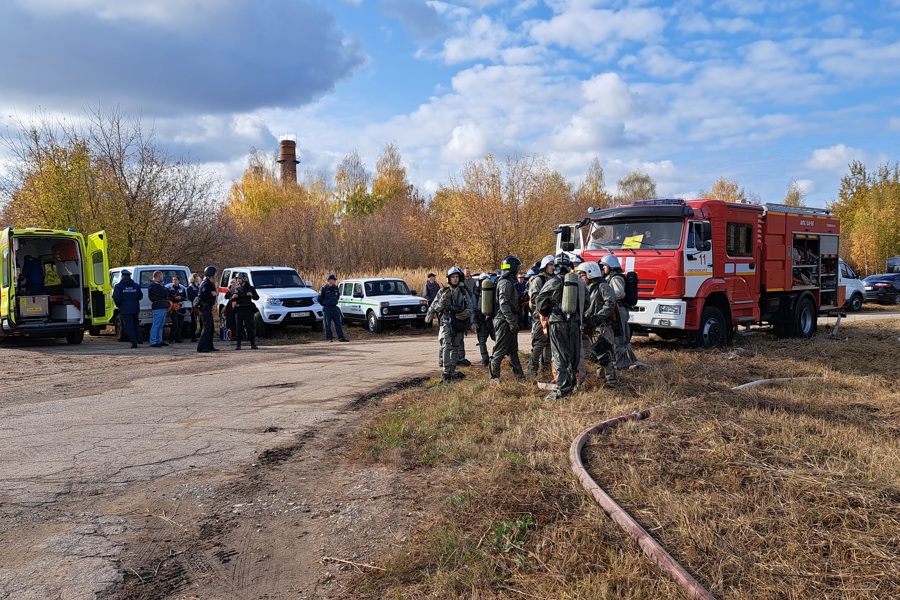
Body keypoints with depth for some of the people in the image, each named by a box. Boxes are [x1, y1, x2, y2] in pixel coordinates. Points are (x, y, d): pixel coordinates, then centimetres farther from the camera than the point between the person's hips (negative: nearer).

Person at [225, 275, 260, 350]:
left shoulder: (250, 288, 8)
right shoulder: (234, 289, 13)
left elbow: (257, 297, 9)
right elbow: (227, 297, 13)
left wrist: (252, 295, -11)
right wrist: (232, 297, -9)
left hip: (248, 310, -2)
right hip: (238, 310, 2)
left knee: (250, 327, -2)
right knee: (238, 327, 0)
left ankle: (253, 344, 3)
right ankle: (238, 345, 5)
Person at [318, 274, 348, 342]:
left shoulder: (336, 288, 7)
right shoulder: (324, 289, -8)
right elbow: (319, 299, 0)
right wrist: (325, 304, 8)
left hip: (334, 307, 5)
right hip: (327, 308, -5)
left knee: (338, 323, 2)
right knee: (328, 324, 2)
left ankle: (341, 337, 3)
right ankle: (329, 338, 9)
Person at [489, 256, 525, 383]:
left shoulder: (509, 282, 16)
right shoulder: (505, 283, -16)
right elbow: (504, 304, -23)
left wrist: (514, 321, 20)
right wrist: (512, 322, -23)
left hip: (509, 321, 11)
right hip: (504, 322, -11)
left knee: (513, 349, 16)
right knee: (500, 350, -3)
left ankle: (518, 373, 25)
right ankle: (494, 376, 4)